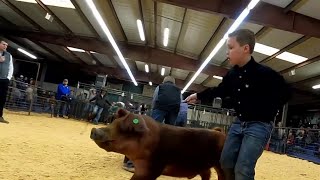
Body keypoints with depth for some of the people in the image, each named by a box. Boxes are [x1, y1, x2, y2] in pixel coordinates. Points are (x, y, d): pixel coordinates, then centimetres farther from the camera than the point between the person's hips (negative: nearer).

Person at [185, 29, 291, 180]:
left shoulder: (264, 73, -18)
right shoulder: (232, 74, 2)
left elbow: (285, 92, -8)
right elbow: (220, 90, 18)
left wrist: (268, 113, -9)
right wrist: (198, 96, 20)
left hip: (259, 126, -7)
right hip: (239, 123, 7)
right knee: (226, 161, 10)